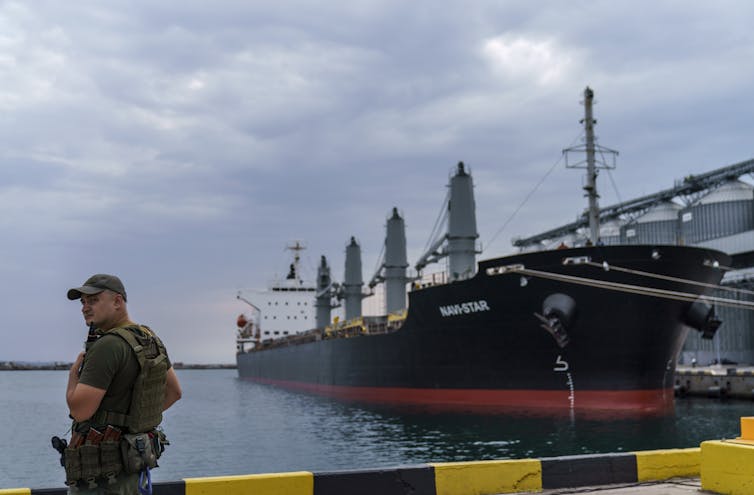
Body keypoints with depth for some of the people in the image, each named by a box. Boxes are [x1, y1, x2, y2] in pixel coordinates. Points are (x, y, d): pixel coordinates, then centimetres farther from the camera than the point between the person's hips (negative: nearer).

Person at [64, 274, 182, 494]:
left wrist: (73, 374, -5)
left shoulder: (108, 346, -20)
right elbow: (174, 391, 18)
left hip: (99, 472, -9)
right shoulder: (150, 340, 8)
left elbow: (80, 410, -22)